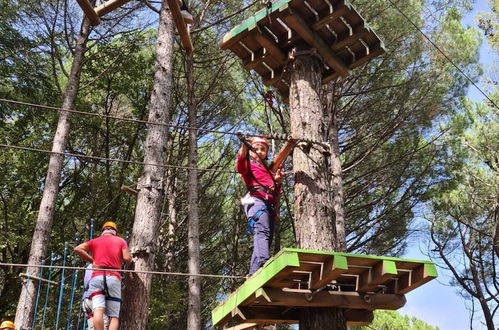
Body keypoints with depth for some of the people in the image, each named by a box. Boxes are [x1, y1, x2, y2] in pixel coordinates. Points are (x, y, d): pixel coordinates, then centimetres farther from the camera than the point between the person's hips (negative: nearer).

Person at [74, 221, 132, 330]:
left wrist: (91, 260, 16)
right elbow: (127, 259, 3)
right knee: (114, 317, -1)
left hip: (96, 277, 1)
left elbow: (77, 249, 8)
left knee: (98, 311, -14)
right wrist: (130, 257, 26)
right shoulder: (120, 241, 17)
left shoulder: (95, 241, 22)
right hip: (113, 278, -1)